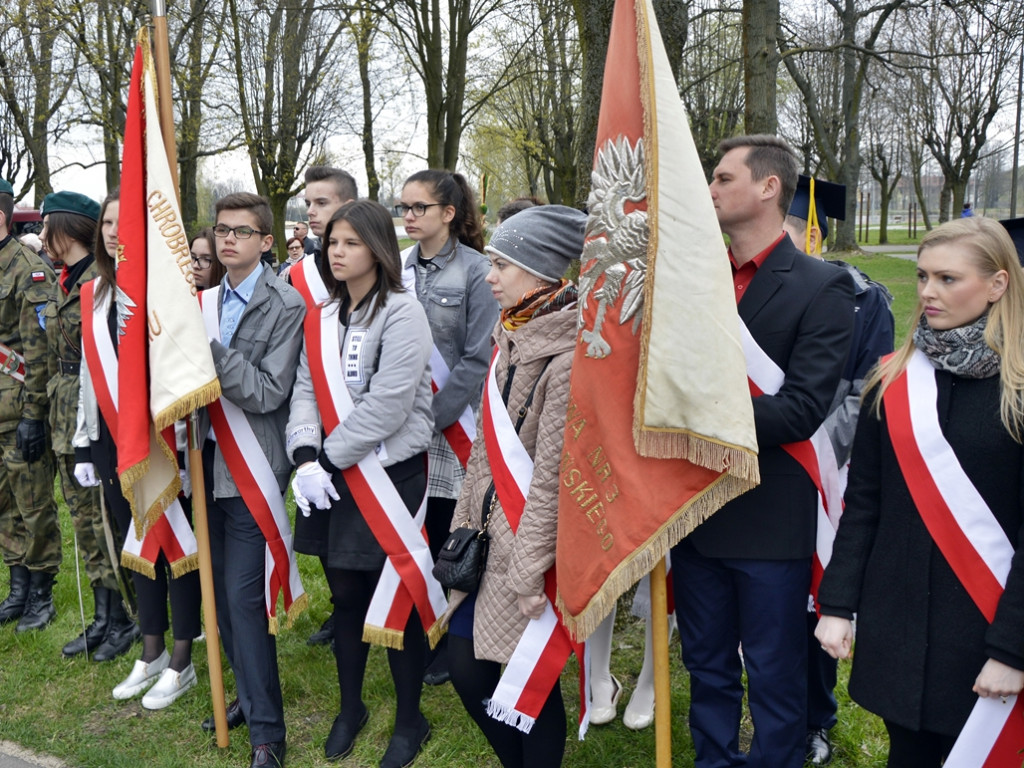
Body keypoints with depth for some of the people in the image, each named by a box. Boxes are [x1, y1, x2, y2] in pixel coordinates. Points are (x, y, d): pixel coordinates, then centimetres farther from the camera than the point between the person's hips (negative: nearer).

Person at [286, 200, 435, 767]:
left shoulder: (402, 313, -11)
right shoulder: (323, 316, 11)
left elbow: (386, 406, -19)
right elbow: (306, 389, 4)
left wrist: (329, 456, -14)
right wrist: (305, 457, -12)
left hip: (390, 474, -6)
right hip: (332, 476, 6)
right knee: (345, 595, 16)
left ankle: (409, 720, 23)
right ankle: (350, 708, 34)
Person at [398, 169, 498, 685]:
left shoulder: (476, 271, -8)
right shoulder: (398, 268, 7)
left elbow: (477, 359, -11)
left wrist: (431, 415, -13)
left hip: (452, 429, -4)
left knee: (448, 537, 3)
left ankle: (450, 644, 20)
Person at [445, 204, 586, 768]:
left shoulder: (568, 355, -19)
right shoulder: (512, 336, 7)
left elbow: (553, 473, -20)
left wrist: (530, 570, -17)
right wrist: (467, 524, 13)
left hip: (532, 541, -8)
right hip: (493, 528, 8)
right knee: (464, 659, 12)